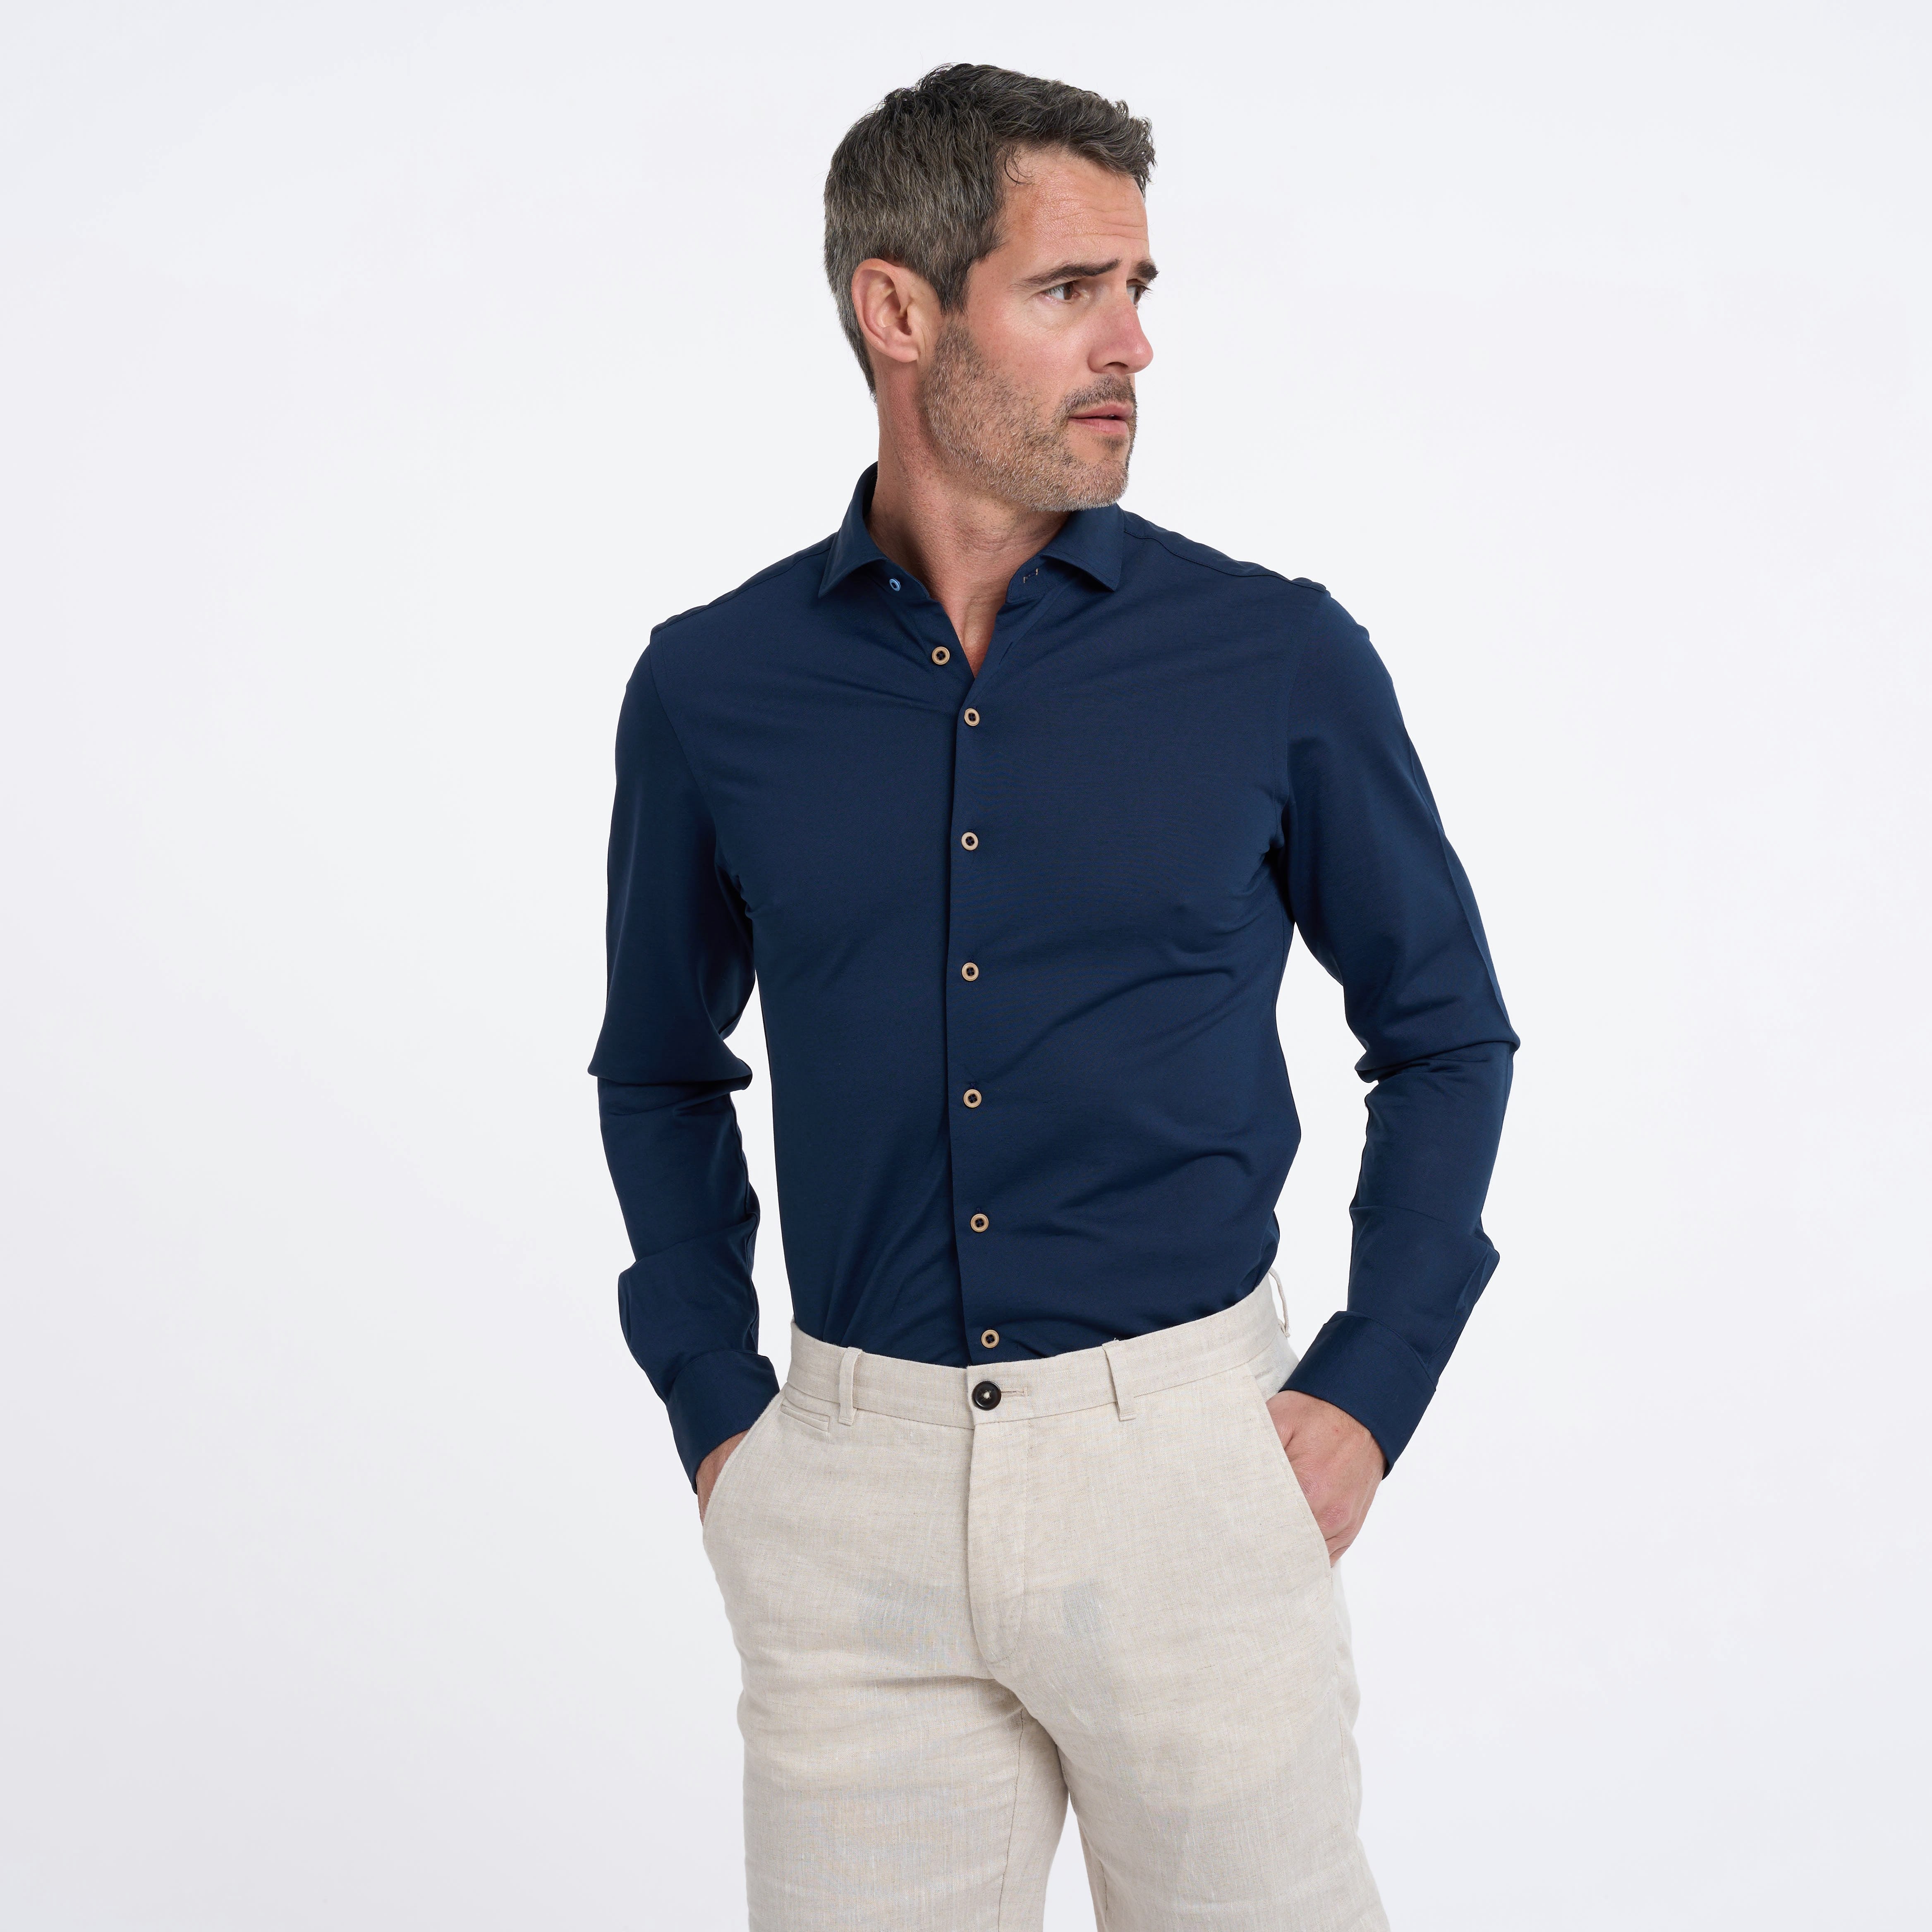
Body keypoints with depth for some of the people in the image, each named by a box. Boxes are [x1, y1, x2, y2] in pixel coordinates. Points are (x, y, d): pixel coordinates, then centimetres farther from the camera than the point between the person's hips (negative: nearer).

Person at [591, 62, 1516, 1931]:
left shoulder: (1278, 657, -3)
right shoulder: (712, 687, 1)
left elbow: (1445, 1031, 7)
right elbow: (659, 1069, 14)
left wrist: (1370, 1390, -1)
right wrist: (713, 1410, 6)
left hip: (1188, 1449, -1)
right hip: (852, 1481, 1)